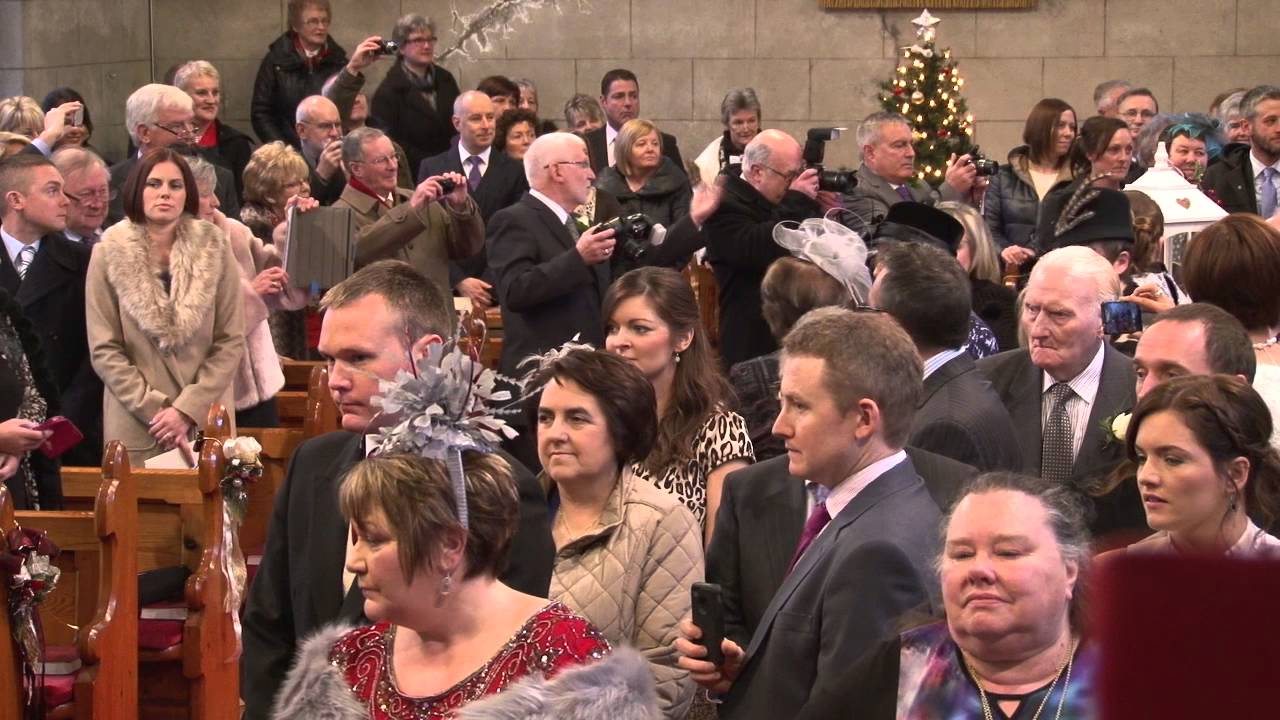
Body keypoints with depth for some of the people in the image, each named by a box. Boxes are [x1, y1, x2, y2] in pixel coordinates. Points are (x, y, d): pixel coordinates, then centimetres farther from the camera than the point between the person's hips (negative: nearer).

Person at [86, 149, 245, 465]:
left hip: (208, 423, 1)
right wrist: (155, 411, -10)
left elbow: (230, 342, 0)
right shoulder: (109, 254, 0)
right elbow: (104, 350, -2)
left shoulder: (214, 249, 2)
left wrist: (187, 410, -10)